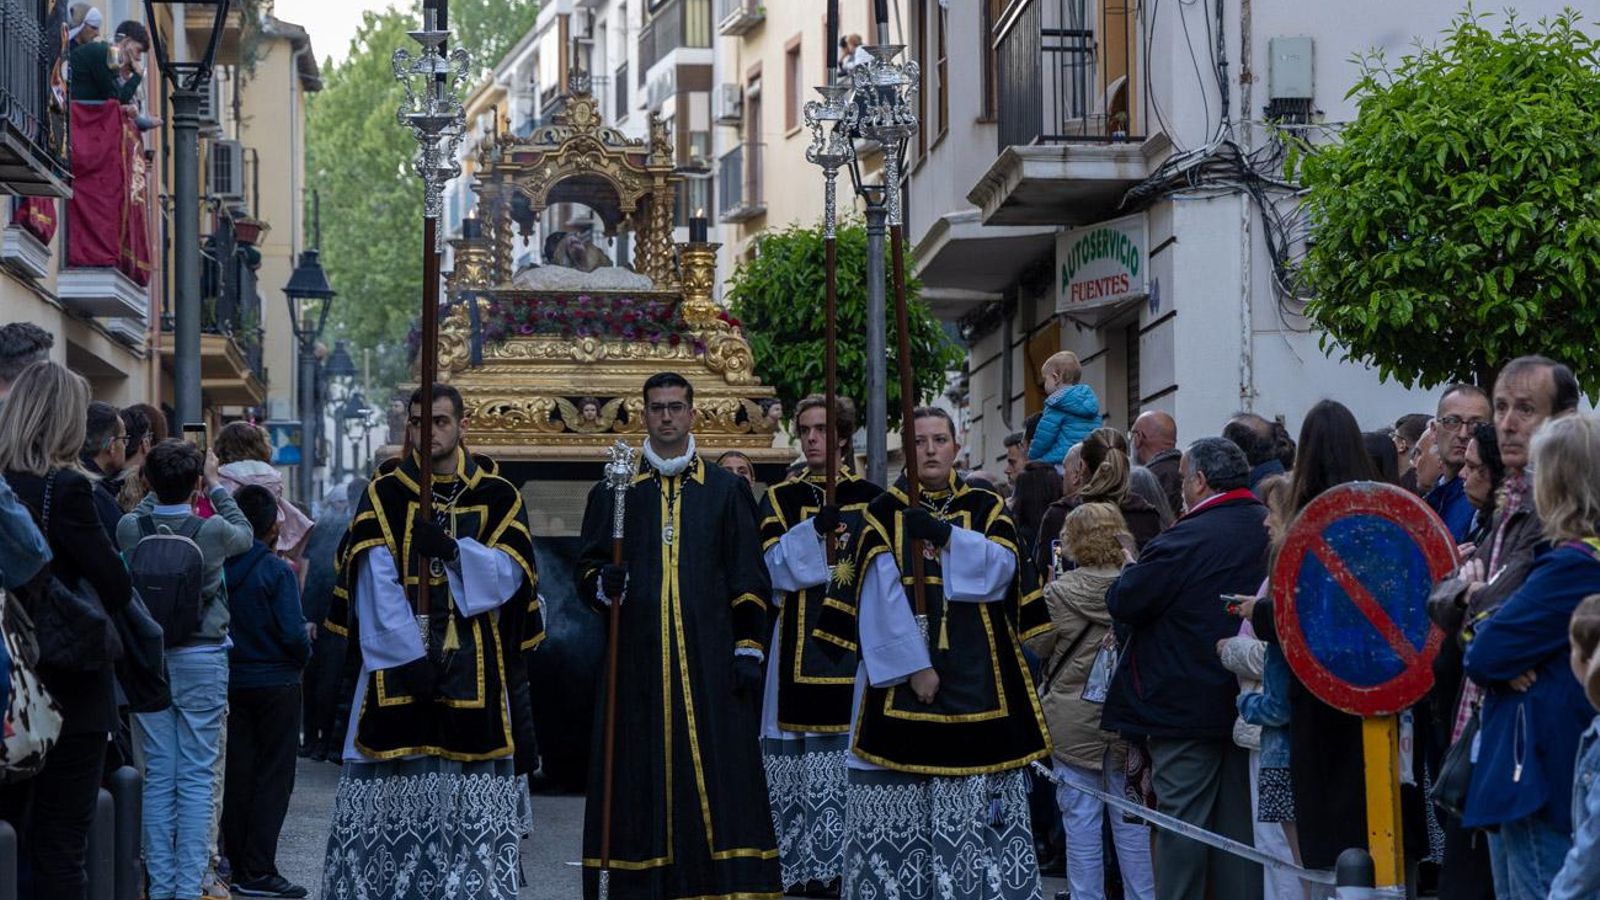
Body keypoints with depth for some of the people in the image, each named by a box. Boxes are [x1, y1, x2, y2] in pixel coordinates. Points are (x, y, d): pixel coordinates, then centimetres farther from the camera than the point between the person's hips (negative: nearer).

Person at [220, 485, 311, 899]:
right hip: (276, 683, -5)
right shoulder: (278, 572, -15)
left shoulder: (219, 569, -1)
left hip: (233, 682, 5)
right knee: (272, 778, 0)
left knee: (238, 776, 12)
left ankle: (239, 866, 18)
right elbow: (292, 633, -19)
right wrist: (305, 652, 2)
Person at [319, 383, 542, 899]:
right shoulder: (384, 494, 6)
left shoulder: (497, 496, 8)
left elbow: (508, 572, -2)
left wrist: (452, 550, -19)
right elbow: (377, 583, -4)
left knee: (468, 795, -4)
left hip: (474, 666, 0)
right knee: (395, 793, -4)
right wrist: (409, 655, -15)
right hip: (397, 662, 0)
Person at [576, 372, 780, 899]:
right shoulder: (613, 492, 11)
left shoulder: (726, 491, 10)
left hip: (709, 659, 0)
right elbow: (586, 571, 10)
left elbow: (748, 580, 8)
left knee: (716, 774, -5)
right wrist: (604, 583, -13)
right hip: (637, 661, 1)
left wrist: (749, 649, -1)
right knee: (638, 776, -3)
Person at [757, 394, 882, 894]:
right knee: (803, 755, -5)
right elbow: (774, 566, -5)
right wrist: (813, 530, -18)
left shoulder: (872, 498, 11)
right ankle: (804, 867, 0)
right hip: (802, 646, 0)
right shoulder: (780, 500, 9)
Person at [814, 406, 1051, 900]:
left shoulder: (986, 508, 11)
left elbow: (1002, 568, -6)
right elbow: (880, 597, -4)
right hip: (900, 668, -1)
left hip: (975, 671, 1)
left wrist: (947, 536, -18)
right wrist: (913, 665, -13)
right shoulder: (884, 512, 6)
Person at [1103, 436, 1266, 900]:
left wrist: (1135, 568, 3)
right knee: (1242, 820, 12)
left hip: (1186, 705, -6)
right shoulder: (1272, 530, 1)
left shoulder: (1186, 539, -19)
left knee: (1183, 822, 0)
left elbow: (1122, 603, -15)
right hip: (1249, 702, 6)